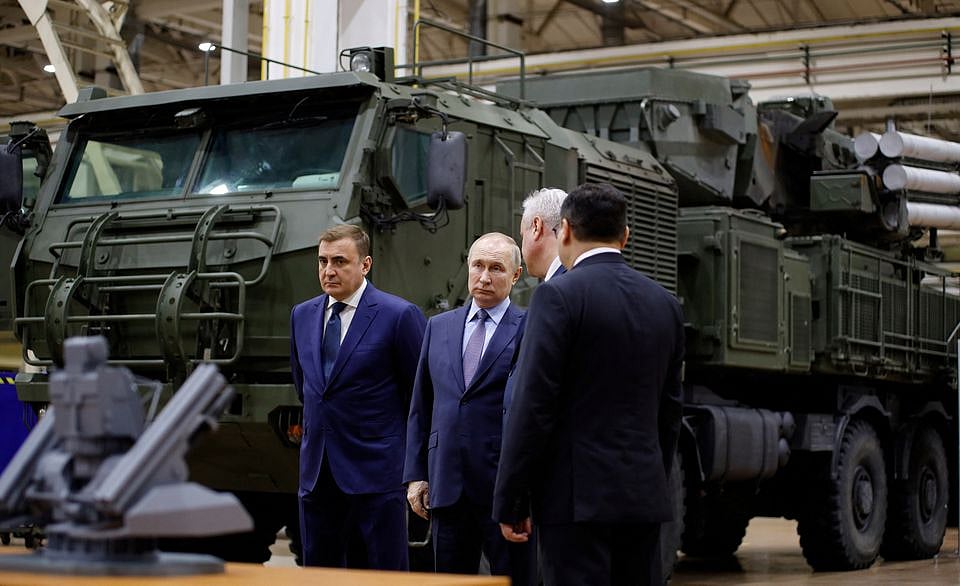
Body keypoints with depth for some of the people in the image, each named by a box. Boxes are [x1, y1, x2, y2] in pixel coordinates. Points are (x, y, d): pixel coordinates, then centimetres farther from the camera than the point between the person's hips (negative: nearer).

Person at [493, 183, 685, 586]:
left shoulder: (558, 296, -9)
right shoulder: (664, 304, 11)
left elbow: (533, 407, -12)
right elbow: (669, 412, 16)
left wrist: (509, 503, -7)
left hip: (576, 496, -6)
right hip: (644, 496, 6)